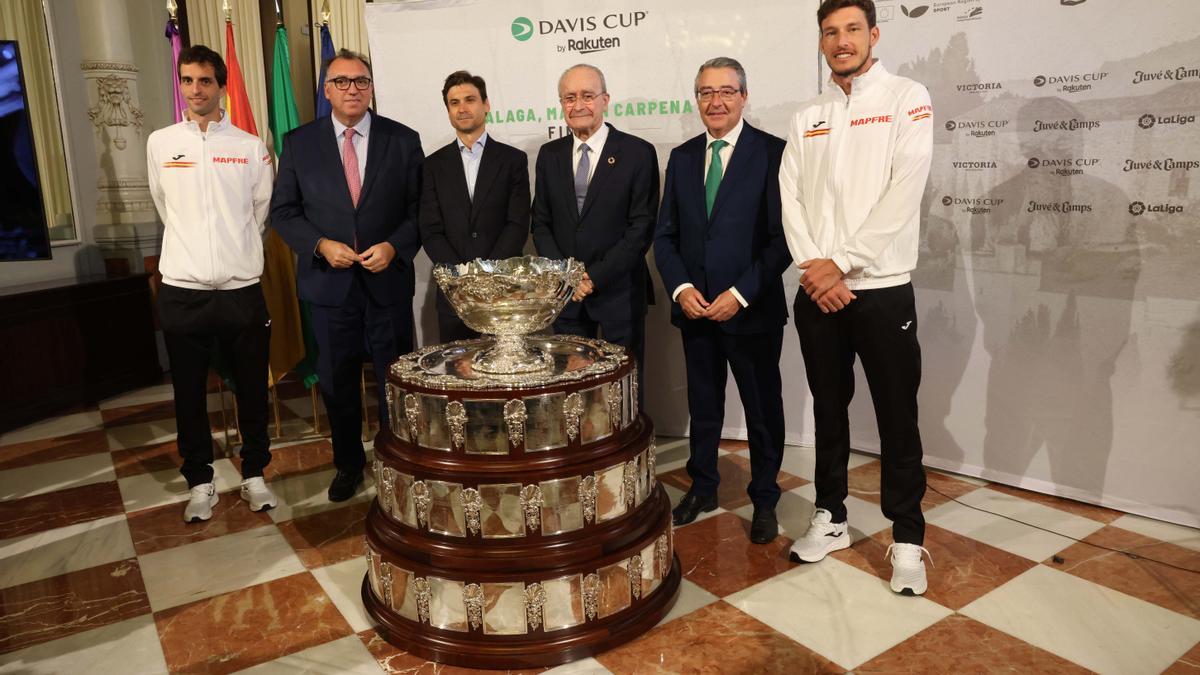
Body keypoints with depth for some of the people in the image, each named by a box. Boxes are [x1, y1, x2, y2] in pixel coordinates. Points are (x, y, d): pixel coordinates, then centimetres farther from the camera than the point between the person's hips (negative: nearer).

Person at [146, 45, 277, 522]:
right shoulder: (160, 143, 5)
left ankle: (254, 474, 25)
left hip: (241, 288, -1)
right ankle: (200, 482, 24)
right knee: (189, 393, 9)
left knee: (252, 389, 8)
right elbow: (165, 209, 15)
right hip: (182, 290, 1)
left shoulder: (251, 147, 1)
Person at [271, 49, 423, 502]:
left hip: (388, 281, -1)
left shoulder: (403, 140, 1)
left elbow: (420, 209, 1)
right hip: (328, 283, 1)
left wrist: (393, 247, -15)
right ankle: (348, 464, 32)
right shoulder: (299, 143, 3)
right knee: (337, 383, 13)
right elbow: (283, 211, 4)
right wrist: (320, 245, -12)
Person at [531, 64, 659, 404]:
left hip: (620, 290, -3)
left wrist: (596, 276, -13)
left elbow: (642, 227, -8)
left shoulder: (638, 153, -3)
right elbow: (541, 223, 10)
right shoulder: (549, 155, 10)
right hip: (565, 291, 3)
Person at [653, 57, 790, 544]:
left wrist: (741, 293, -16)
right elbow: (665, 235, 9)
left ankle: (764, 499, 28)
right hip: (695, 308, 4)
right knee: (703, 407, 16)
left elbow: (782, 235, -10)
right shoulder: (681, 157, 9)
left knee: (763, 408, 10)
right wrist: (681, 288, -7)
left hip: (752, 309, -4)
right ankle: (702, 488, 34)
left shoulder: (772, 153, -6)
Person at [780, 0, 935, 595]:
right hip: (817, 293, 4)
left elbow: (903, 193, -11)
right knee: (829, 410, 13)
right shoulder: (806, 118, 13)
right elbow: (791, 198, 4)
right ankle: (831, 518, 28)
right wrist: (813, 267, -11)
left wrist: (841, 263, -14)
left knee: (897, 418, 3)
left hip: (883, 289, -4)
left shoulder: (907, 99, 0)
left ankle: (907, 538, 17)